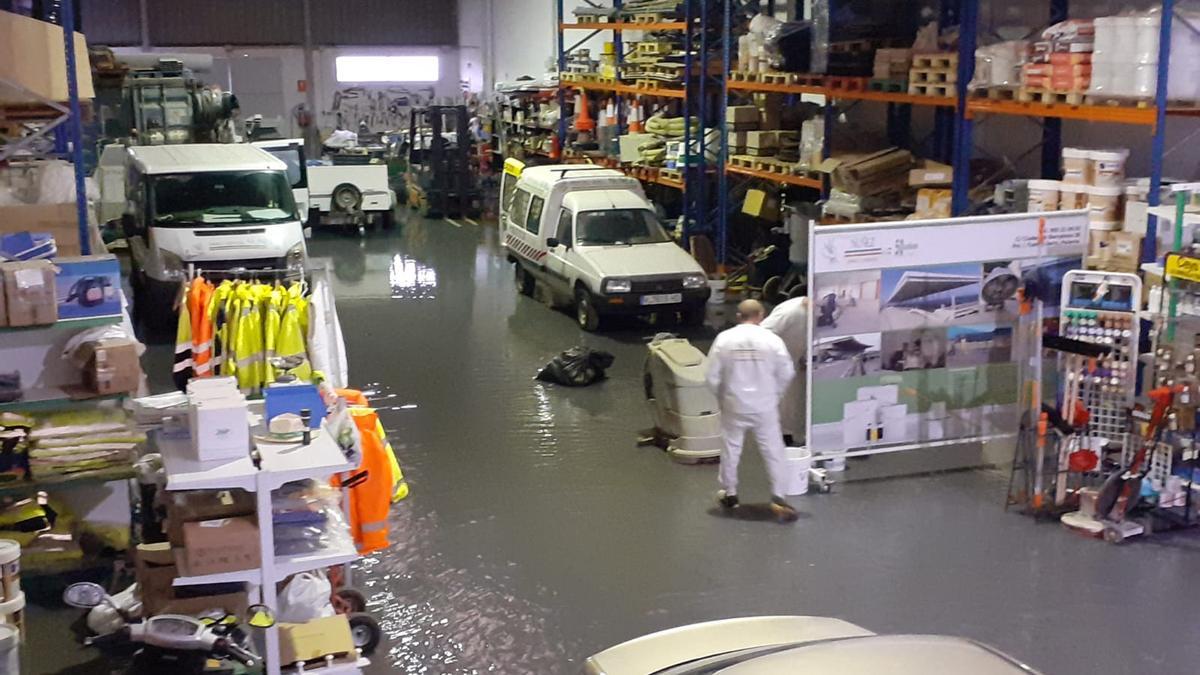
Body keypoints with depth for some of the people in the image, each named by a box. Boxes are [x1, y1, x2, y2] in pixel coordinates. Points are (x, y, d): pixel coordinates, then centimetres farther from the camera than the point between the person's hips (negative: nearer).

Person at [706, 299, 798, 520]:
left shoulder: (724, 339, -7)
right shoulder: (772, 339, -9)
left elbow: (713, 376, -4)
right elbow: (786, 373, -3)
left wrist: (721, 397, 13)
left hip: (734, 405, 1)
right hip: (764, 406, -1)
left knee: (731, 448, 15)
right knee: (773, 450, 6)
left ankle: (729, 493, 27)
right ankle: (778, 496, 1)